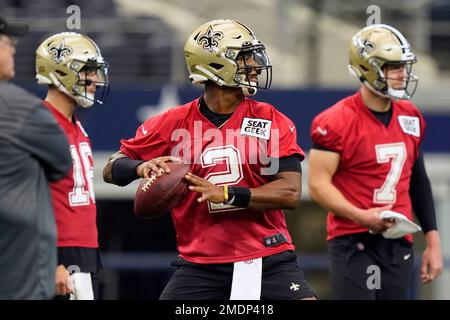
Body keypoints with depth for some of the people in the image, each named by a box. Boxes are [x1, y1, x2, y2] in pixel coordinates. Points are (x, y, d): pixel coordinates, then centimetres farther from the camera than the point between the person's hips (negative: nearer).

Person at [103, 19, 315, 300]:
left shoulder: (271, 121, 1)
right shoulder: (174, 124, 0)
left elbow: (291, 192, -8)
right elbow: (113, 169, 7)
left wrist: (226, 194, -19)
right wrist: (142, 167, -17)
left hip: (268, 259, 1)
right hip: (201, 264, 0)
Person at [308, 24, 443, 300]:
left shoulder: (411, 118, 11)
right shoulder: (337, 121, -10)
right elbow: (318, 184, -12)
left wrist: (433, 241, 17)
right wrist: (361, 216, -25)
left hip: (398, 244, 6)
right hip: (353, 243, -6)